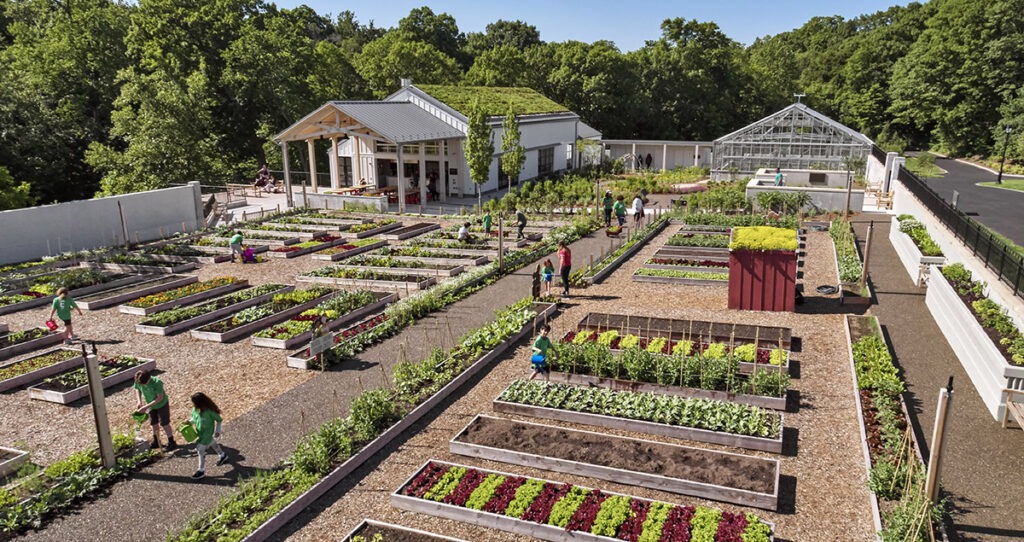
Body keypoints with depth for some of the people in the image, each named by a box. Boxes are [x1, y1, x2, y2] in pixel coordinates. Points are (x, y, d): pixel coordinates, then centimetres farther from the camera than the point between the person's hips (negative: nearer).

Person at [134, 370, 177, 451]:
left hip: (162, 405, -6)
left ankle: (171, 443, 16)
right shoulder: (138, 381, -21)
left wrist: (146, 407, -32)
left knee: (164, 423, 2)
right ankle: (156, 442, 36)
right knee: (154, 423, 18)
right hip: (152, 406, 6)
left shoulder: (156, 383, -36)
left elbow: (160, 398, -31)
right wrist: (139, 401, -13)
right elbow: (137, 389, 2)